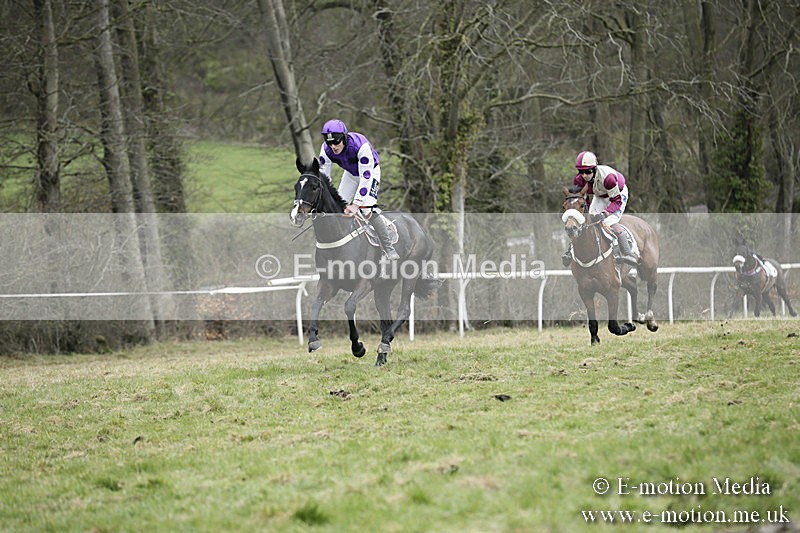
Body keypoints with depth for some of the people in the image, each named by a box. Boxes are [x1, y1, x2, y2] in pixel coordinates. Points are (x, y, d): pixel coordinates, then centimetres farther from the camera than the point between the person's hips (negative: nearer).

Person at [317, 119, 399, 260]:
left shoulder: (361, 146, -41)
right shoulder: (326, 150, -26)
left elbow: (366, 177, -41)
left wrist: (356, 204, -46)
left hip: (370, 170, -5)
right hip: (350, 173, 5)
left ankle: (389, 249, -12)